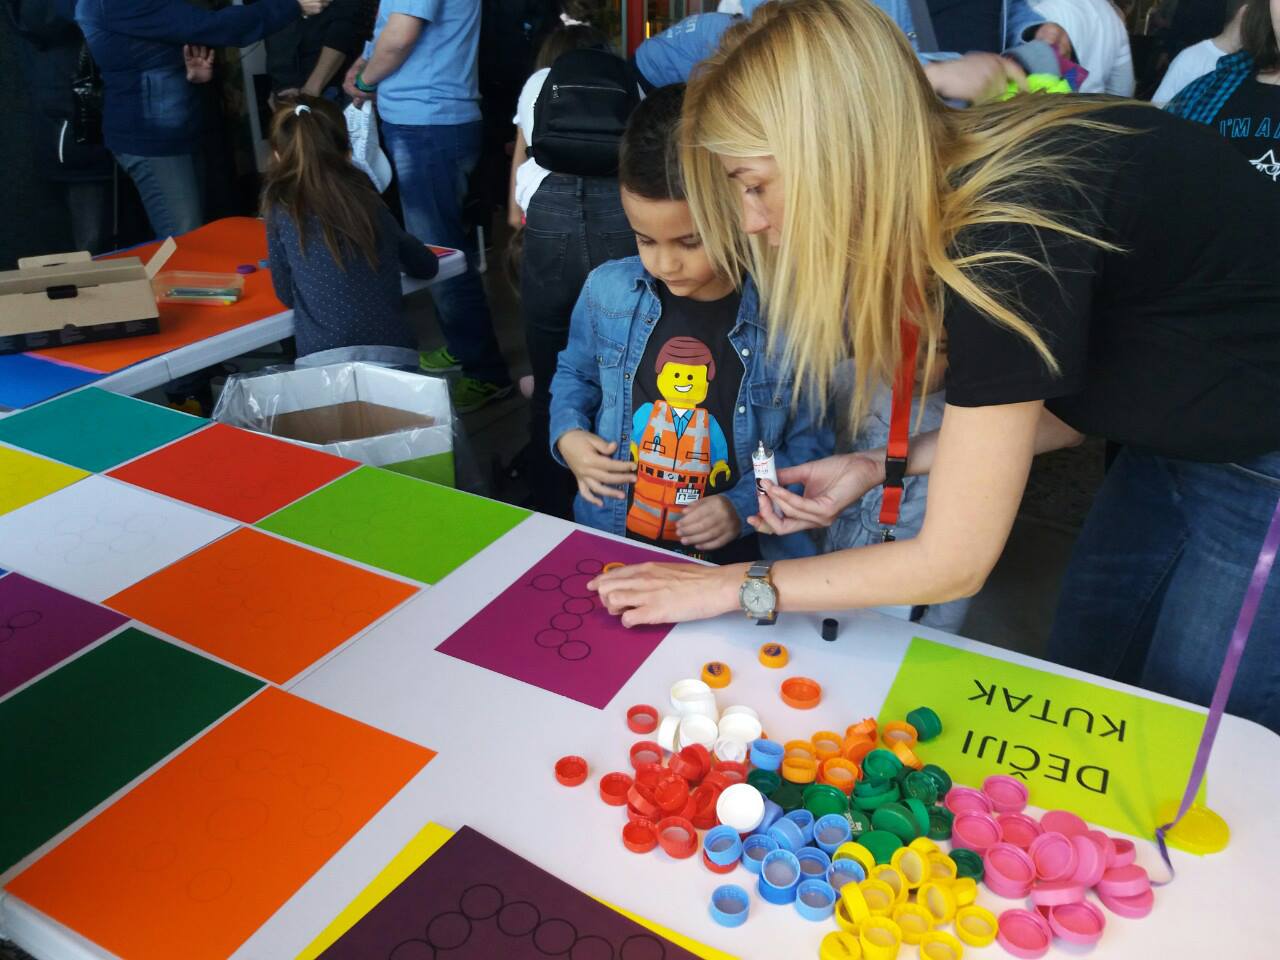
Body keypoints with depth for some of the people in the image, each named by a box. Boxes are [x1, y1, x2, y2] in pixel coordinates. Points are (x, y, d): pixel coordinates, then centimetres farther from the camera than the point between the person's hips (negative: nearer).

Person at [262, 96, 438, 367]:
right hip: (394, 355, 4)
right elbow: (427, 265, 33)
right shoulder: (367, 197, 18)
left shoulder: (281, 203, 8)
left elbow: (287, 295, 16)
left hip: (323, 362, -3)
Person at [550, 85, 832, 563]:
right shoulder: (607, 291, -1)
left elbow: (810, 441, -1)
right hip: (609, 541, 2)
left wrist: (744, 506, -14)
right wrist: (567, 435, 0)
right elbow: (575, 373, 18)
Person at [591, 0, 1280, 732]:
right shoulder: (962, 178, -7)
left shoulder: (1010, 232, -33)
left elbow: (953, 563, -26)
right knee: (1082, 682, 17)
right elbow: (1072, 396, 4)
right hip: (1173, 445, 7)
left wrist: (733, 587, -16)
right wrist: (883, 466, -5)